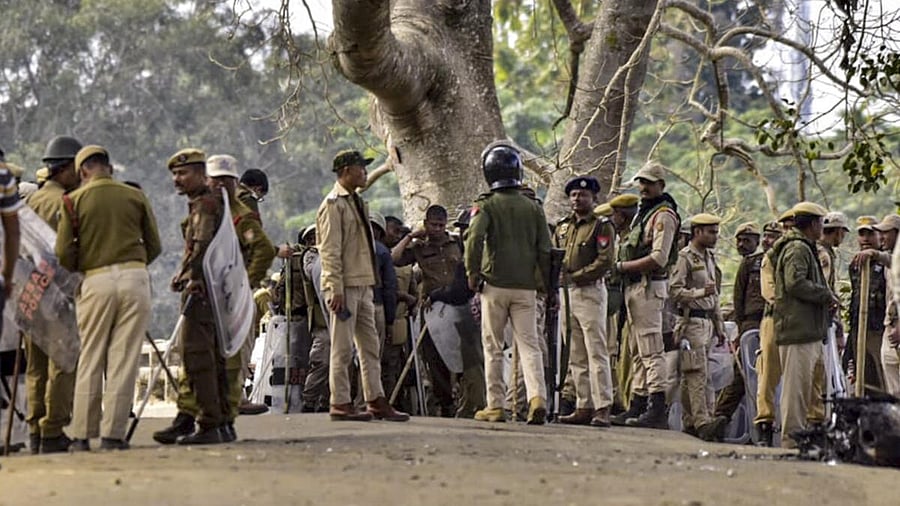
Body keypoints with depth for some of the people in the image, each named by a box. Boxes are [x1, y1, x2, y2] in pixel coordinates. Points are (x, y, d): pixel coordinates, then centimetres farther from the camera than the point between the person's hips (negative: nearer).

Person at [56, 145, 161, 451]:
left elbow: (64, 252, -2)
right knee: (124, 358, 2)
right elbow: (154, 247, 9)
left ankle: (82, 435, 7)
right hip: (135, 277, 1)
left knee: (90, 359, 7)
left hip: (96, 280, -1)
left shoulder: (74, 200, 3)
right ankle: (113, 434, 0)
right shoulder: (135, 197, 7)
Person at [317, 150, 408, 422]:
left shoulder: (357, 201, 19)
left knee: (370, 346, 9)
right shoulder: (333, 205, -10)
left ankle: (376, 401, 12)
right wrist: (336, 290, -20)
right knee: (343, 347, -5)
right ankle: (340, 403, 0)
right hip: (344, 286, -9)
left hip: (363, 284, 9)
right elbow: (329, 251, -15)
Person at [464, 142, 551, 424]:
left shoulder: (487, 205, -3)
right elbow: (545, 250, 6)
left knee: (493, 348, 6)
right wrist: (550, 287, 12)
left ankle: (495, 406, 7)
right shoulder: (533, 207, 7)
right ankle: (538, 397, -18)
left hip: (495, 284, -2)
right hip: (526, 286, 2)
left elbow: (474, 239, -18)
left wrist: (472, 274, -7)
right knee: (529, 345, 1)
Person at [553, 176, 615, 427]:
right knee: (576, 357, 8)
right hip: (566, 294, 7)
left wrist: (575, 277, -16)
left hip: (590, 291, -7)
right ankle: (584, 407, 12)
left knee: (596, 353, -10)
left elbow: (605, 262, -13)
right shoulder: (563, 227, 17)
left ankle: (602, 409, -12)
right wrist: (557, 277, -2)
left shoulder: (602, 227, -3)